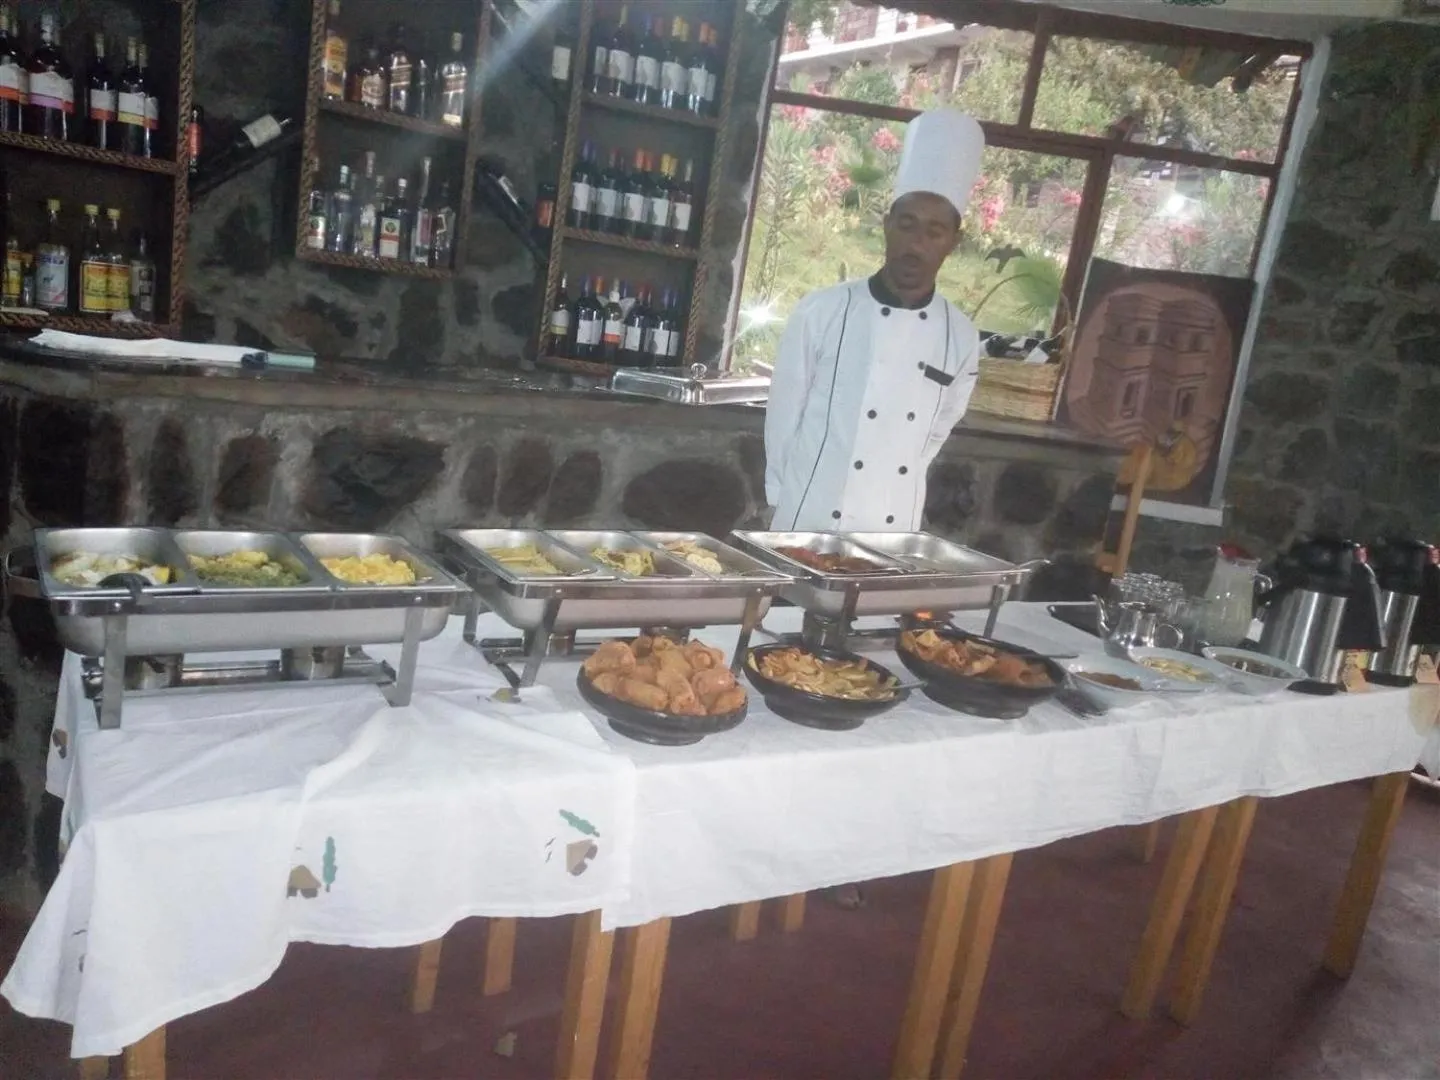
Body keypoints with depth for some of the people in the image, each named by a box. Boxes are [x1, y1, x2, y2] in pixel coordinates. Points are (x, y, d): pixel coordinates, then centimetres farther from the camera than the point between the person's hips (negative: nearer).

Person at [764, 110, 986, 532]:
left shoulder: (960, 336, -3)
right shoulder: (822, 312, -13)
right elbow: (783, 414, -3)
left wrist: (893, 493, 10)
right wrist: (785, 494, 4)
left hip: (891, 530, 3)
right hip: (811, 521, -3)